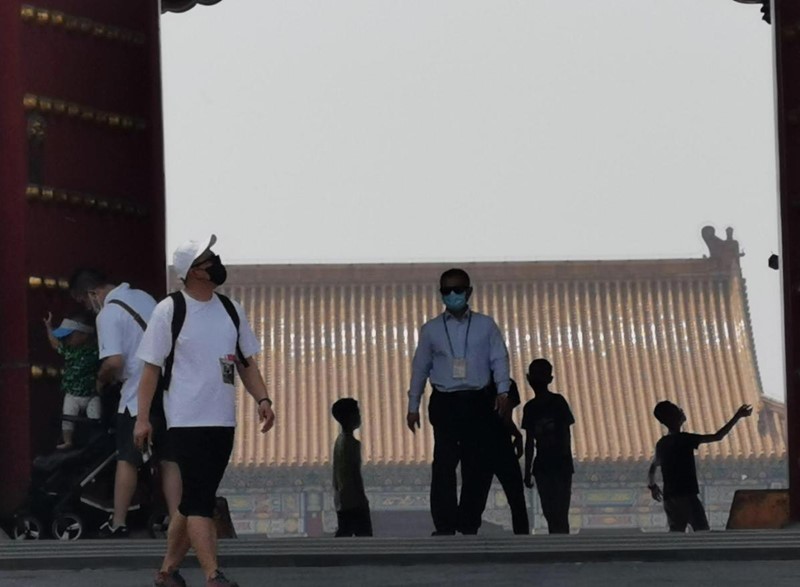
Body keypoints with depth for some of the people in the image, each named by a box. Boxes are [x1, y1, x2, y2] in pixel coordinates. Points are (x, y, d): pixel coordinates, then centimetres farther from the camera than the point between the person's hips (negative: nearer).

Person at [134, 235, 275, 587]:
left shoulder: (230, 310, 11)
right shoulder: (169, 311, -6)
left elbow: (246, 362, 17)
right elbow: (151, 367, -6)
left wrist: (262, 399, 2)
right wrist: (142, 419, -9)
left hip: (223, 422, 6)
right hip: (187, 422, -6)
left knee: (195, 501, 10)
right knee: (199, 501, -11)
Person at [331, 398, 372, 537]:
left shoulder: (340, 440, 12)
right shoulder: (351, 443, -17)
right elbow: (355, 473, -19)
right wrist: (362, 498, -15)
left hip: (342, 500, 9)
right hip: (353, 500, -9)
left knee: (344, 535, 8)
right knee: (364, 535, -4)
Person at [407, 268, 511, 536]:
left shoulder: (485, 325, 9)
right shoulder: (430, 329, 10)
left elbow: (499, 359, 4)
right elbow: (420, 367, 13)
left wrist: (503, 391, -10)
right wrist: (413, 405, 10)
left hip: (478, 402, 0)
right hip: (445, 402, 0)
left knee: (475, 464, 0)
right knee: (444, 464, -9)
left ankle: (469, 525, 7)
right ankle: (444, 526, -8)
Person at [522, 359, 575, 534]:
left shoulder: (558, 402, -4)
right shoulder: (530, 408, 9)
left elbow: (566, 434, -6)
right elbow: (530, 441, 13)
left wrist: (566, 463, -13)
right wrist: (528, 471, 11)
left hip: (560, 465, -5)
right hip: (542, 466, 5)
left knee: (559, 513, -10)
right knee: (550, 513, 6)